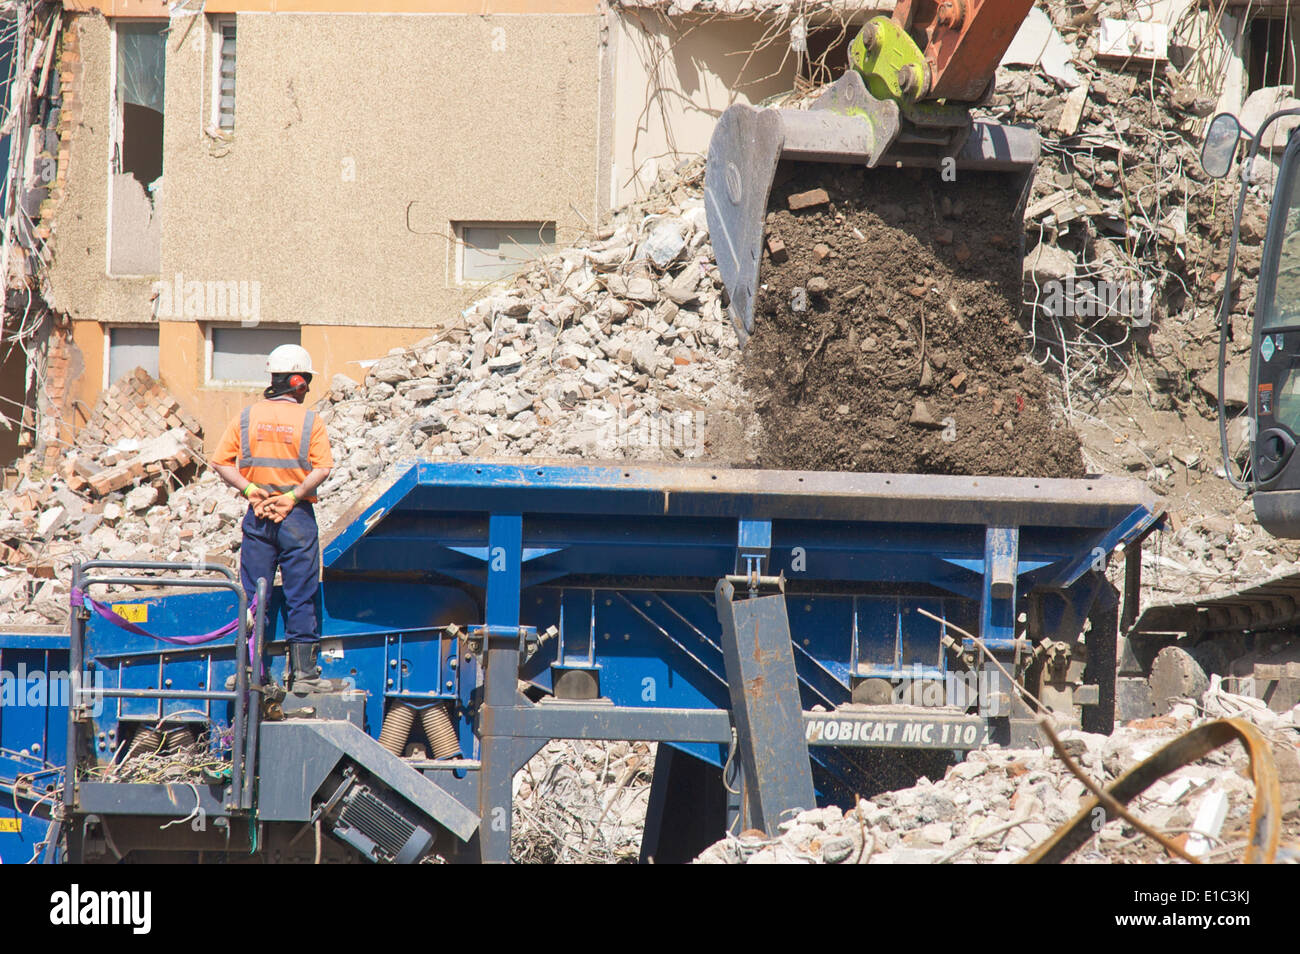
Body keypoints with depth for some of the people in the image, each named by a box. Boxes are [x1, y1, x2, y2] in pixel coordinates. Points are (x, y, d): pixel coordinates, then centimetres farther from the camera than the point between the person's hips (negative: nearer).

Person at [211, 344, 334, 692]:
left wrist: (249, 489, -5)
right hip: (297, 517, -3)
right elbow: (322, 469, -15)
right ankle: (303, 672, 4)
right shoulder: (310, 421, -4)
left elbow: (221, 462, 0)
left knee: (253, 596, 7)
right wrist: (293, 496, -10)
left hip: (257, 517, 3)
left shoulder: (247, 417, 4)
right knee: (301, 598, 3)